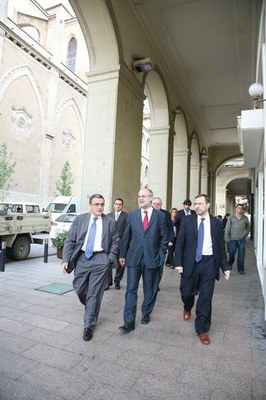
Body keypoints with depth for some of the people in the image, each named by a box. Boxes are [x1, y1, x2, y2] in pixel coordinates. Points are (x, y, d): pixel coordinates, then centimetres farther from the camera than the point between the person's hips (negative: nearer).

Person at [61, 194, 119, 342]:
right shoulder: (80, 219, 2)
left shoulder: (110, 221, 0)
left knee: (94, 293, 2)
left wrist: (110, 259, -4)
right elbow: (70, 240, 2)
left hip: (100, 259, -2)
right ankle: (91, 309, 45)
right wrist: (66, 259, -4)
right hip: (82, 257, 2)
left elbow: (115, 242, 5)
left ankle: (89, 325, 20)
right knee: (79, 289, 13)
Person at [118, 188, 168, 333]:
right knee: (131, 289, 0)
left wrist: (161, 255, -2)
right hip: (134, 257, 1)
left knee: (150, 289, 14)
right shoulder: (132, 215, 4)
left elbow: (164, 237, 4)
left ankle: (146, 313, 36)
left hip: (152, 258, 0)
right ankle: (129, 322, 8)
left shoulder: (160, 215, 0)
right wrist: (122, 254, 6)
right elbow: (126, 236, 7)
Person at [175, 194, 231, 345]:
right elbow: (180, 242, -1)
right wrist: (178, 262, -8)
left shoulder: (216, 223, 1)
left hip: (209, 263, 0)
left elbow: (221, 246, 6)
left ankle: (202, 329, 22)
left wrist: (225, 266, 3)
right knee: (186, 292, 11)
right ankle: (188, 308, 48)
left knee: (206, 298, 4)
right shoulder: (188, 221, -1)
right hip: (191, 262, 0)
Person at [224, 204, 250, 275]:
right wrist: (227, 239, -6)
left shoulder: (245, 218, 3)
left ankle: (240, 269, 15)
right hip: (233, 239, -1)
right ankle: (230, 264, 36)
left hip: (242, 239, 1)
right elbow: (227, 229, -2)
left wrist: (246, 234, 6)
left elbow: (248, 227, 19)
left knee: (241, 254, 3)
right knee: (232, 253, 9)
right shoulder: (231, 218, -2)